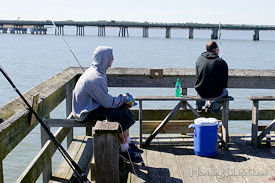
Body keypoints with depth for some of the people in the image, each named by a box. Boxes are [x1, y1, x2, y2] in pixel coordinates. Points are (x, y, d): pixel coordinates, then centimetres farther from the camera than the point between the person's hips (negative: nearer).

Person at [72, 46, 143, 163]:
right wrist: (123, 97, -6)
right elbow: (108, 102, -23)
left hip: (91, 105, 10)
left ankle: (128, 143, 11)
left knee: (124, 109, 4)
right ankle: (124, 150, -4)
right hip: (86, 113, -10)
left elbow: (104, 97, 13)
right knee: (120, 115, -17)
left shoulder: (96, 71, 6)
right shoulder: (96, 78, -27)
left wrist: (123, 100, 2)